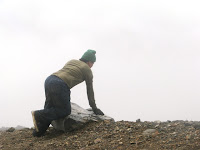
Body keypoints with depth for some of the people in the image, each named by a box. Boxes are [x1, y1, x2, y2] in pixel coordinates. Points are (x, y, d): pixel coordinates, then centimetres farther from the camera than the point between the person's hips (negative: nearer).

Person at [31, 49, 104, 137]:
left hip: (49, 80, 7)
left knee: (50, 108, 18)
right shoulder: (88, 71, 13)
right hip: (59, 86, -7)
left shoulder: (71, 61, 31)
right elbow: (90, 91, 16)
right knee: (65, 111, 5)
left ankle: (38, 132, 8)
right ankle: (38, 115, -7)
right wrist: (94, 108, 24)